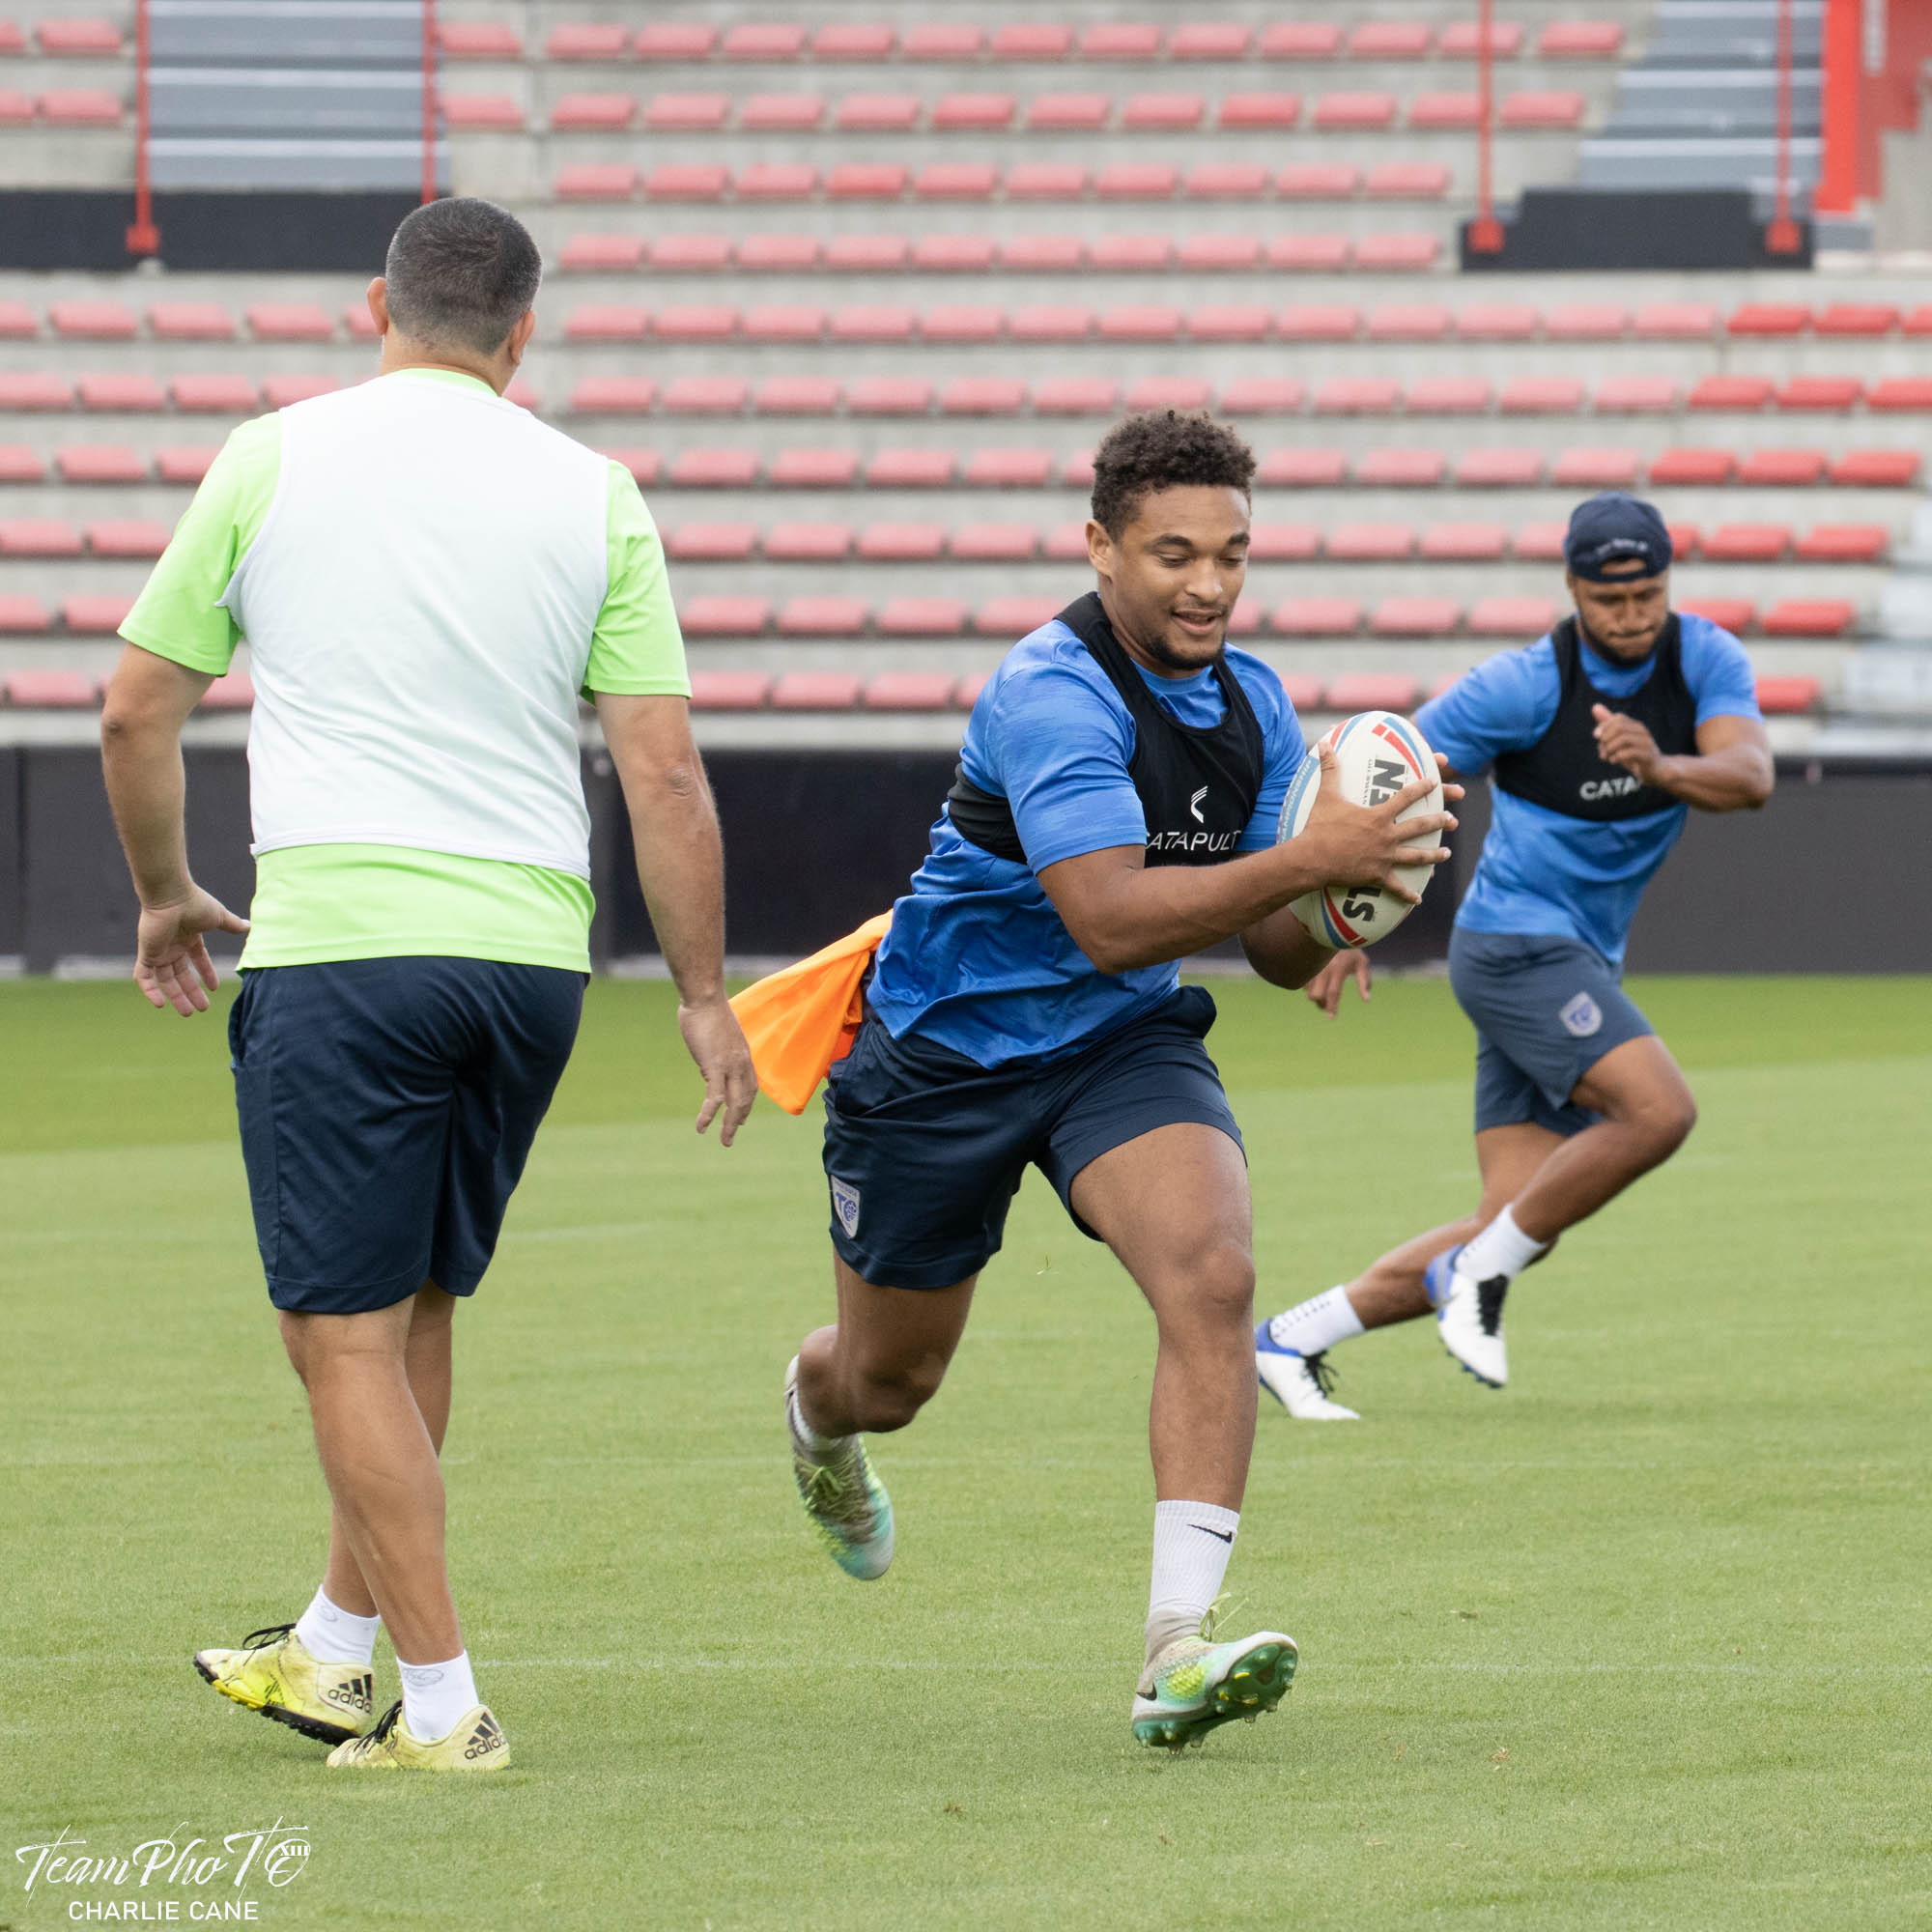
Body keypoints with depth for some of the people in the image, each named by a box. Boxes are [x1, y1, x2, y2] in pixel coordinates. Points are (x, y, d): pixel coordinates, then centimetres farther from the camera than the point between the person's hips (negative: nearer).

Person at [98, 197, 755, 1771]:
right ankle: (334, 1653, 29)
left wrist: (166, 898, 22)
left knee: (347, 1332, 0)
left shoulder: (271, 460, 1)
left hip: (338, 941, -4)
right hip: (529, 949, 4)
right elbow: (663, 773, 1)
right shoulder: (593, 496, 4)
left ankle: (441, 1702, -5)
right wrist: (706, 998, 9)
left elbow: (137, 714, 6)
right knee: (417, 1306, 19)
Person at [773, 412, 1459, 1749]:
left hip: (1126, 1043, 4)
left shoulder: (1253, 704, -3)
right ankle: (818, 1418, 55)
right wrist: (1300, 862, -43)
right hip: (944, 1048, -4)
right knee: (891, 1378, 13)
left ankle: (1180, 1649, -29)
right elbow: (1111, 921, -36)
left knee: (1213, 1277, -25)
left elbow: (1277, 949, 2)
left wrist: (1342, 903, -21)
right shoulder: (1053, 695, -26)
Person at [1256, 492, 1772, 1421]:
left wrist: (1660, 767, -39)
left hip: (1581, 963, 6)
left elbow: (1751, 775, -19)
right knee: (1659, 1110, -26)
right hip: (1515, 946, -6)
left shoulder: (1705, 658, -3)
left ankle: (1294, 1341, 10)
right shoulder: (1525, 686, -15)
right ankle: (1480, 1273, -10)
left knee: (1517, 1230, 0)